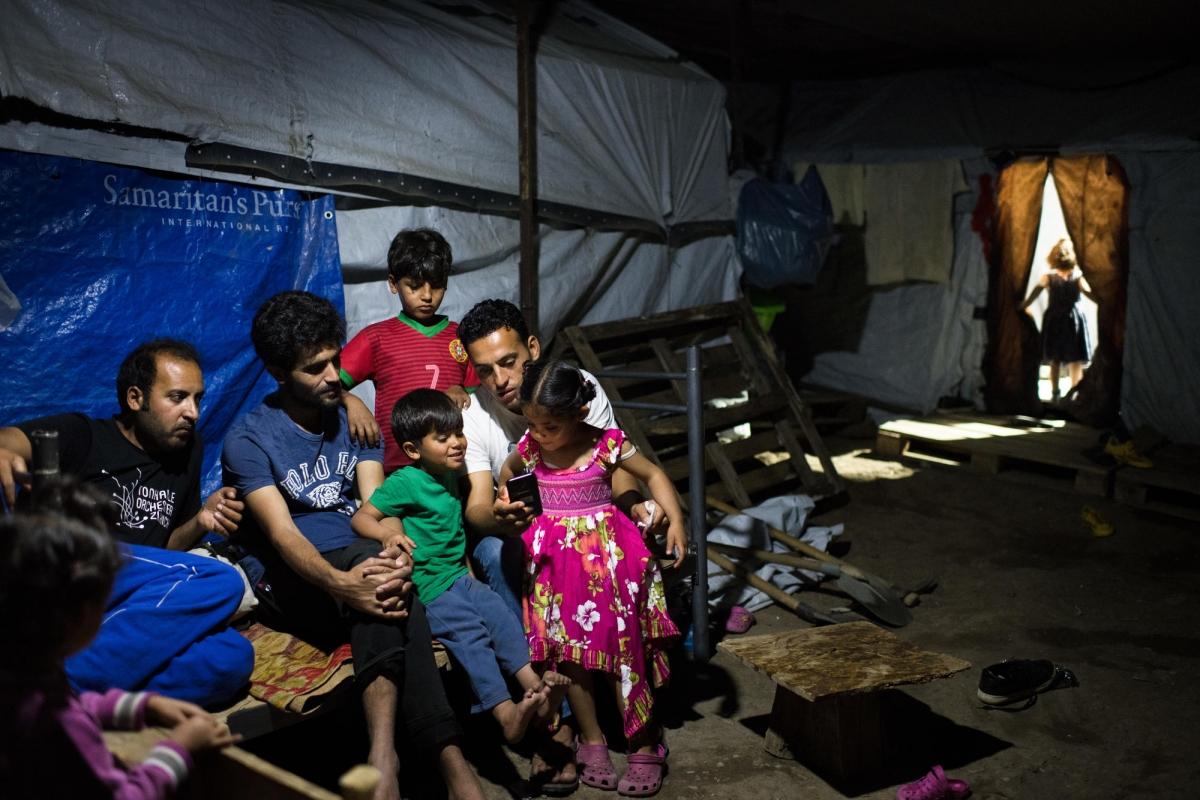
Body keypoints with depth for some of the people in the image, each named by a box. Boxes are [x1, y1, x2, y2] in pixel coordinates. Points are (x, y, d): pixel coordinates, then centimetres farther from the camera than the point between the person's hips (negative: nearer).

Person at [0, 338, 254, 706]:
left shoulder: (188, 452, 22)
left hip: (132, 613, 5)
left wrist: (199, 523, 7)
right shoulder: (81, 436, 8)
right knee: (219, 581, -28)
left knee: (231, 656, -27)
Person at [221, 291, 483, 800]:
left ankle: (384, 750, -42)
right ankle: (447, 754, -42)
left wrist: (397, 550, -28)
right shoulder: (249, 440, -6)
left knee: (389, 580, -33)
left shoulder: (353, 419, 10)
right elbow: (281, 533, -20)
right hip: (294, 585, -4)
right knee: (381, 577, -35)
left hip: (356, 565, 4)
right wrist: (340, 583, -41)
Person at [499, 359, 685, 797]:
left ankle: (646, 745, 11)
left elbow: (653, 474, 0)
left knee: (623, 643, -2)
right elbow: (507, 471, 21)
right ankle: (592, 741, 21)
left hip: (607, 551, -3)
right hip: (556, 556, 3)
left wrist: (675, 520, -9)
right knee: (569, 649, 6)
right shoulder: (530, 447, -3)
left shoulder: (608, 444, -12)